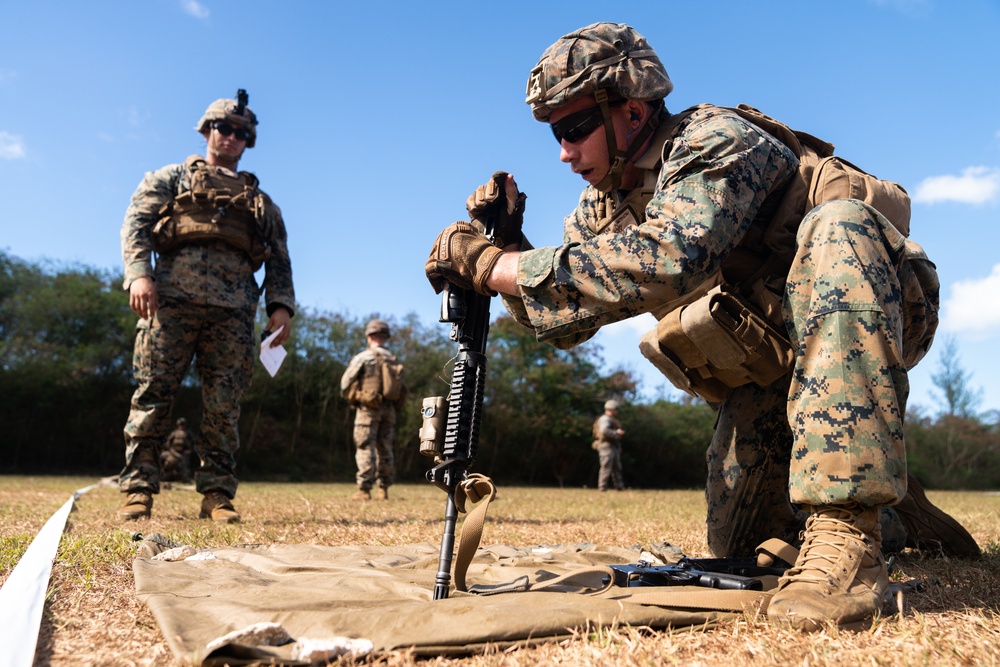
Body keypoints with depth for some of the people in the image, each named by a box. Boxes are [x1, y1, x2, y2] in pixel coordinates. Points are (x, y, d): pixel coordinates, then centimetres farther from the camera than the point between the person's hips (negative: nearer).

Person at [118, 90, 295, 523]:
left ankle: (217, 495, 2)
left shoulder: (260, 201, 27)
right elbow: (136, 222, 7)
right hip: (173, 299, -2)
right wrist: (139, 273, -12)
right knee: (152, 395, -4)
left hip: (233, 311, 2)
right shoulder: (172, 178, 21)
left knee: (223, 407, -1)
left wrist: (280, 305, 1)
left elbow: (278, 259, 18)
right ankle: (138, 490, 1)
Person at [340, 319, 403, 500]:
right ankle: (384, 488, 13)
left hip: (368, 407, -5)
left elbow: (345, 383, -4)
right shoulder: (393, 360, 9)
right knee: (385, 448, 11)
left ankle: (364, 489, -6)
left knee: (365, 448, -2)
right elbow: (401, 386, 7)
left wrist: (352, 398, 13)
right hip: (389, 408, 5)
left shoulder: (362, 357, -6)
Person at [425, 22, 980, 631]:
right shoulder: (603, 202, 0)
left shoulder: (715, 143, -25)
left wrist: (491, 265, -40)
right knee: (734, 547, 2)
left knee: (834, 228, -38)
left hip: (877, 321, -7)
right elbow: (564, 325, 0)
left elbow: (662, 263, -45)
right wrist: (507, 245, -17)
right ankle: (890, 509, 28)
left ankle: (848, 528, -40)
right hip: (769, 364, 7)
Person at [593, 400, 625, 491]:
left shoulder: (612, 419, 22)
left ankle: (619, 487, 15)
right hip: (606, 446, -10)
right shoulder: (605, 419, -11)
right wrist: (616, 433, -20)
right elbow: (604, 431, -28)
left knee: (617, 467, 11)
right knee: (606, 467, -12)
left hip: (613, 447, 10)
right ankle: (602, 487, -11)